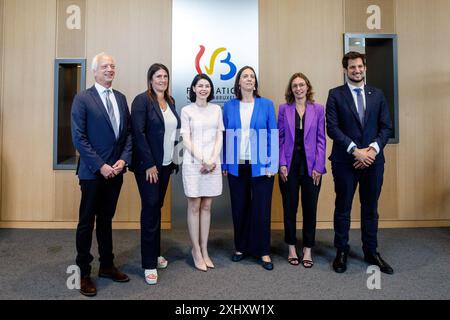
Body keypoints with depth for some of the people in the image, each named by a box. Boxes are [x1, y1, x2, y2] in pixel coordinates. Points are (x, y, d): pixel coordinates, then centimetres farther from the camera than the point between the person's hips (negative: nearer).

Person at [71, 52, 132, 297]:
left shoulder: (121, 98, 10)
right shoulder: (82, 99, -5)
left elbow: (128, 132, 8)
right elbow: (79, 138, -11)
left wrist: (124, 159, -5)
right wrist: (100, 166, -15)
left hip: (116, 170, 5)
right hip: (93, 172, -5)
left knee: (106, 219, 16)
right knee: (87, 221, 7)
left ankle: (107, 265, 28)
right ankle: (84, 272, 21)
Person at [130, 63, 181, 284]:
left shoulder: (170, 101, 12)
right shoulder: (142, 100, -8)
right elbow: (138, 133, -15)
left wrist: (174, 160, 8)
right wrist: (149, 164, -18)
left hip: (166, 164, 6)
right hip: (148, 165, -6)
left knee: (157, 207, 14)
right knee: (150, 208, -2)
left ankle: (155, 253, 28)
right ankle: (149, 264, 9)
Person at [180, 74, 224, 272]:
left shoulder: (216, 109, 11)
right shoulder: (187, 110, 2)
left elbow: (219, 137, 7)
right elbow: (186, 140, -4)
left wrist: (213, 159, -7)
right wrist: (202, 160, -12)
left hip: (213, 163, 3)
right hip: (193, 163, -3)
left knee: (206, 206, 8)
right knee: (194, 206, 3)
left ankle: (204, 250, 17)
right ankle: (196, 250, 14)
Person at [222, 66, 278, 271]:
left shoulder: (266, 105, 2)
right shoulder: (229, 106, 6)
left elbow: (273, 135, -1)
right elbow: (225, 136, 6)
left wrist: (272, 164, -8)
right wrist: (224, 164, 2)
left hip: (260, 166, -1)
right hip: (237, 166, 2)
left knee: (261, 208, 4)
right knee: (239, 208, 11)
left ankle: (263, 251, 19)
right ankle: (241, 247, 28)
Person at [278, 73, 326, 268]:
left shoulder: (318, 109, 4)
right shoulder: (284, 109, 5)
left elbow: (321, 140, 1)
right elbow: (280, 138, 2)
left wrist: (318, 167, -6)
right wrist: (282, 164, -7)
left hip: (311, 165, 0)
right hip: (290, 164, 0)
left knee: (310, 207, 6)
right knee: (289, 207, 8)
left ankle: (307, 250, 20)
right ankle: (291, 248, 23)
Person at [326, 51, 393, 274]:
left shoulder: (377, 94, 11)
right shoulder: (335, 95, 1)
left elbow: (386, 127, 6)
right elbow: (332, 128, -8)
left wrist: (373, 149, -10)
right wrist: (355, 150, -15)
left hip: (373, 160, 3)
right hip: (345, 161, -3)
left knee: (371, 208, 12)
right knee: (343, 208, 6)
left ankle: (371, 252, 26)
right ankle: (341, 252, 20)